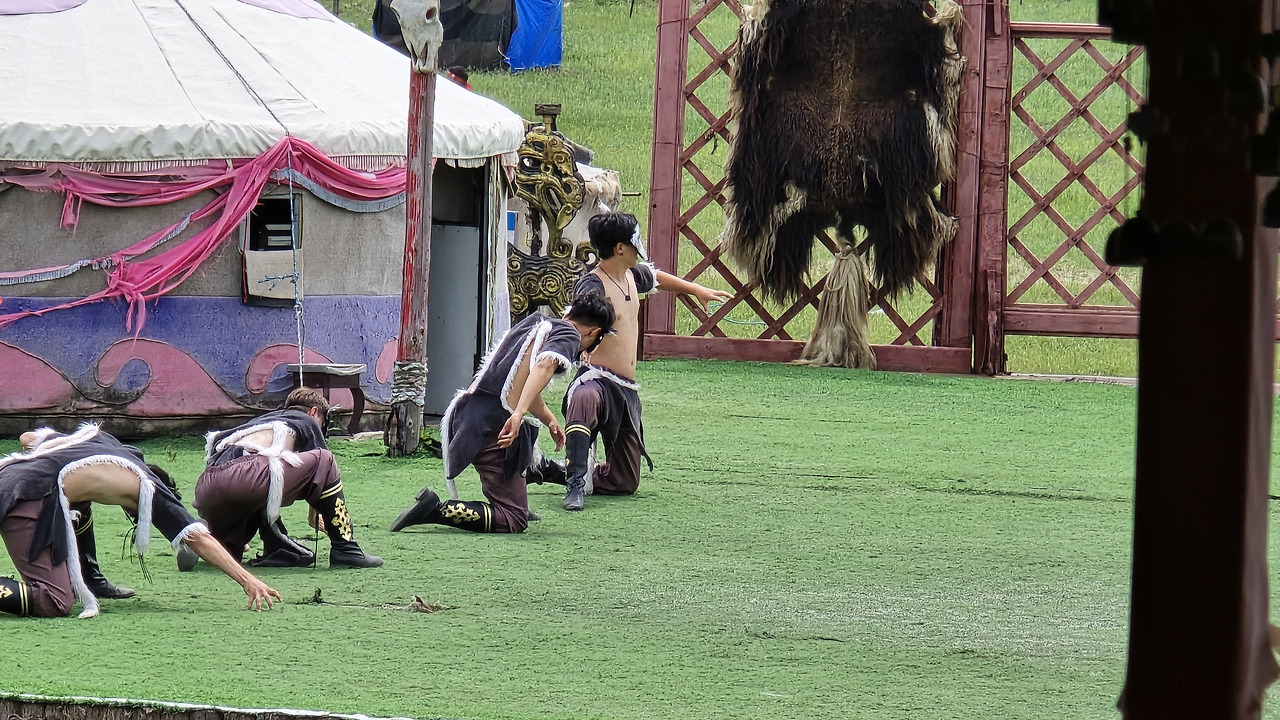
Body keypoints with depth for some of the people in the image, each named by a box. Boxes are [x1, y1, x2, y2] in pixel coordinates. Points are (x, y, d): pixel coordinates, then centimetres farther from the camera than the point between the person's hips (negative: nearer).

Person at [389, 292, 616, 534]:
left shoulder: (533, 322, 24)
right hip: (493, 426, -9)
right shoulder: (569, 336, 0)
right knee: (513, 522, -10)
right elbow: (545, 365, -22)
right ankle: (436, 509, -20)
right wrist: (518, 414, -34)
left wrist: (550, 421, 52)